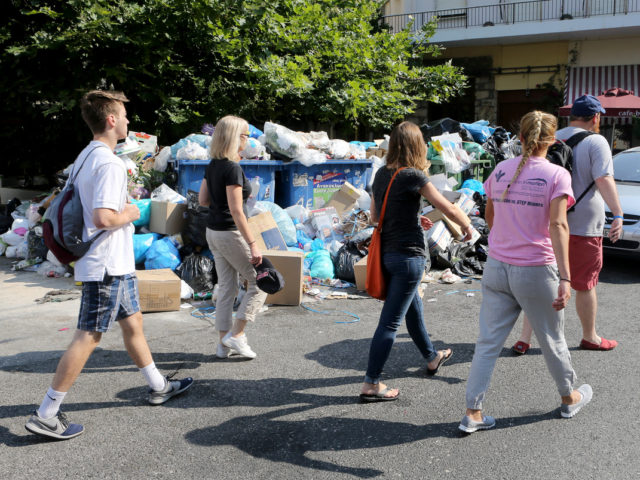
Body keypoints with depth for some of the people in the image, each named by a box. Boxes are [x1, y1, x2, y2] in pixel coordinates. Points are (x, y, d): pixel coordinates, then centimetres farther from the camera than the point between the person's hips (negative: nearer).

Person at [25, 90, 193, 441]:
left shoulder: (85, 157, 11)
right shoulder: (109, 164, -20)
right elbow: (103, 217, -30)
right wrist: (129, 214, -11)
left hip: (115, 264, 10)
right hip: (107, 266, -10)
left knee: (133, 323, 19)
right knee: (88, 337, -5)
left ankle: (159, 386, 34)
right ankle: (46, 415, 2)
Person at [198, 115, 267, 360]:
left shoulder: (212, 166, 7)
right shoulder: (233, 169, -19)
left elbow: (203, 200, 14)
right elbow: (236, 212, -22)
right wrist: (252, 245, -21)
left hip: (213, 231, 9)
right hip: (230, 233, -9)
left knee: (226, 287, 14)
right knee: (260, 283, 4)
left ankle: (224, 344, 19)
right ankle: (236, 335, 4)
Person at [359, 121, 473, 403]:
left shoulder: (381, 175, 5)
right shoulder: (414, 176, -14)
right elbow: (449, 209, -9)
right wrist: (467, 227, 10)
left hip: (386, 251, 8)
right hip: (408, 255, -8)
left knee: (413, 307, 25)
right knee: (390, 321, -3)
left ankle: (432, 358, 46)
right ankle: (371, 384, 2)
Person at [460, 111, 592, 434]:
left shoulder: (501, 170, 3)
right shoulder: (557, 175, -9)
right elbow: (558, 226, -18)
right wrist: (564, 278, -21)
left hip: (497, 269, 3)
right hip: (536, 272, -3)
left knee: (488, 343, 6)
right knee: (552, 340, 16)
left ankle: (473, 413, 7)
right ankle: (570, 398, 38)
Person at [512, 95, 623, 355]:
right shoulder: (596, 142, -9)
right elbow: (604, 180, -20)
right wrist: (618, 214, -22)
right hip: (583, 226, -5)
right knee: (586, 285, 10)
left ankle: (524, 337, 7)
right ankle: (590, 337, 25)